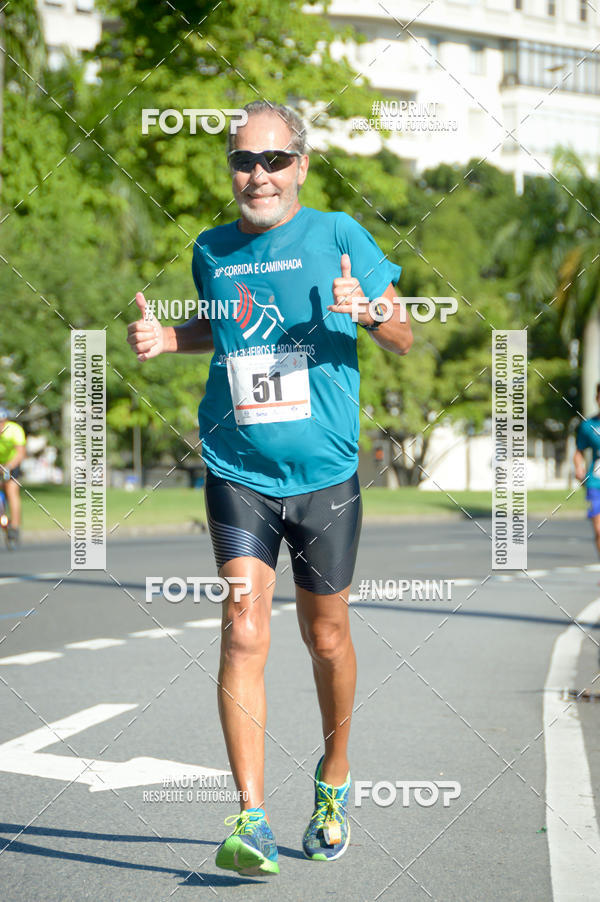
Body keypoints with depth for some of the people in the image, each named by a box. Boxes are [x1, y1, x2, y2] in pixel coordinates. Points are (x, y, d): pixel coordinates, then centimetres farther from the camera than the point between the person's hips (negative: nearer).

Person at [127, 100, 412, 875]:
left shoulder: (337, 235, -2)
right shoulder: (211, 251, 8)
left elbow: (404, 340, 2)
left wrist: (367, 312, -19)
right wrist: (164, 337, 9)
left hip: (325, 474, -1)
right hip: (237, 472, 1)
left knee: (325, 636, 10)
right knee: (244, 632, -13)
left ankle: (332, 783, 35)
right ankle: (251, 820, -14)